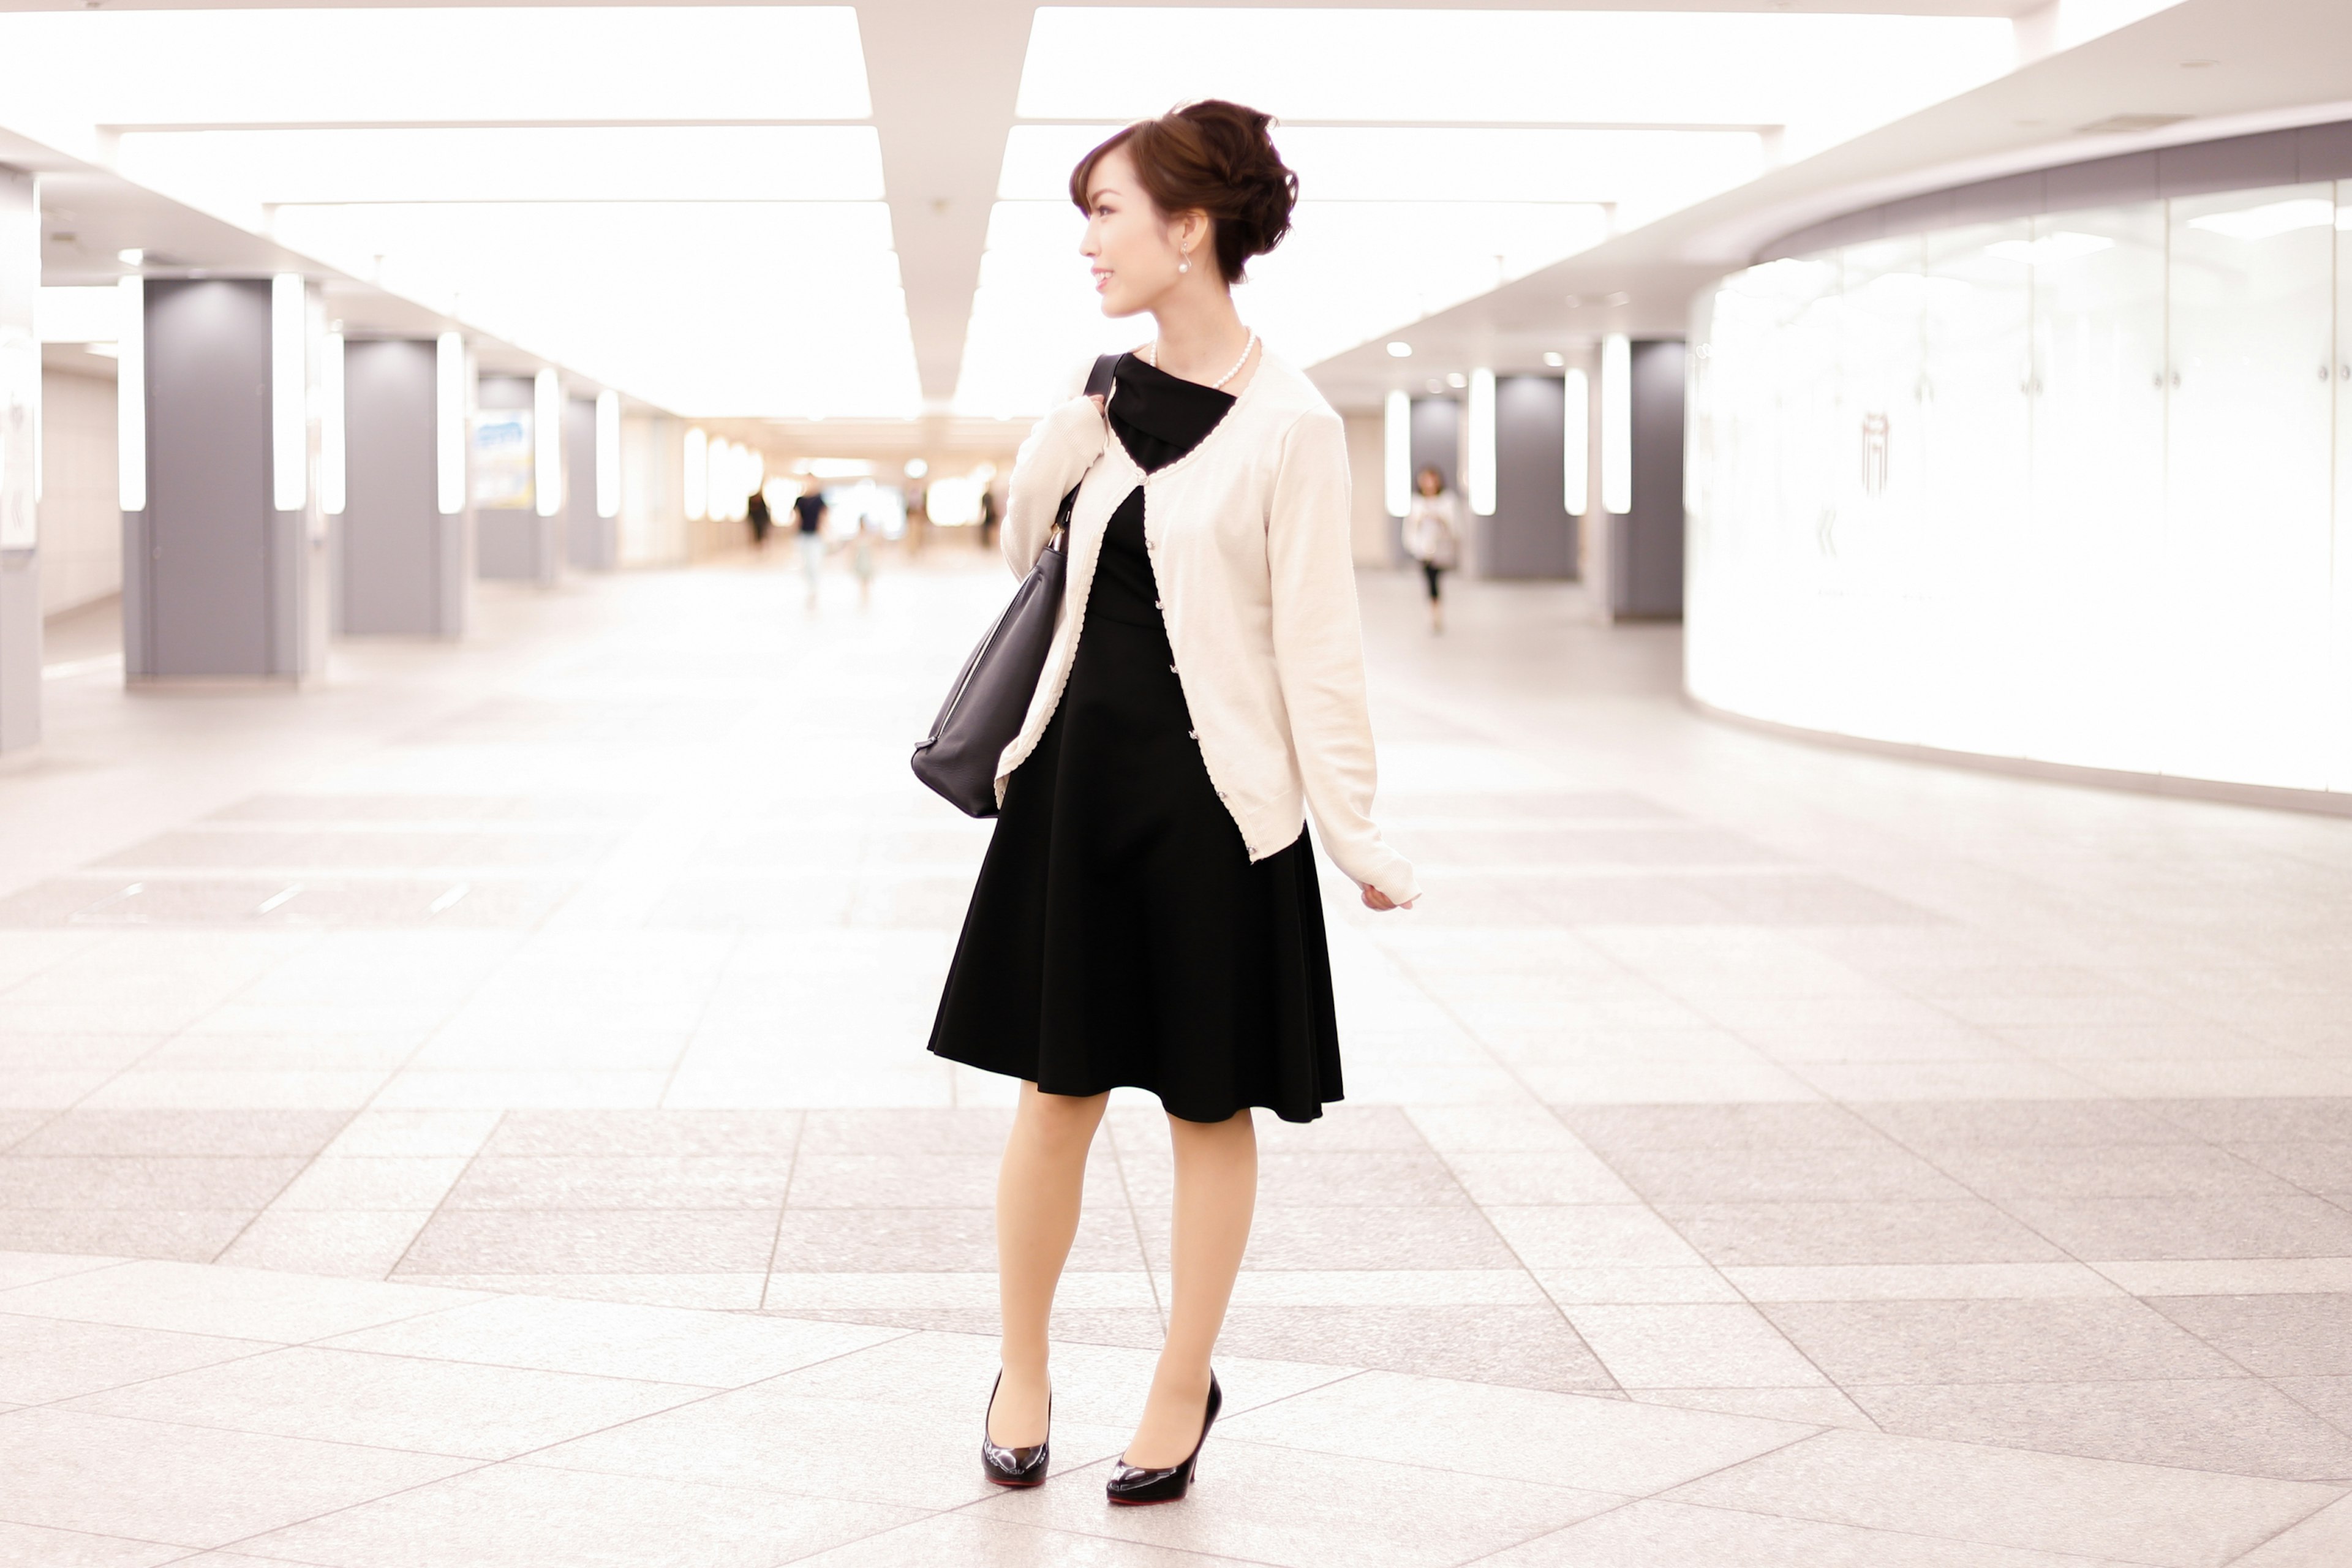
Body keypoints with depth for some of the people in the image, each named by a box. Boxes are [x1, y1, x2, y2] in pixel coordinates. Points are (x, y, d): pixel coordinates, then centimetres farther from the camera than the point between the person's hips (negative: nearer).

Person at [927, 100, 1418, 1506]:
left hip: (1213, 794, -5)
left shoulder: (1289, 425, -10)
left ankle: (1184, 1389, 22)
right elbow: (1030, 550, 21)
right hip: (1079, 771, 5)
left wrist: (1356, 833, -11)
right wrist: (1067, 438, 3)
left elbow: (1318, 640, -10)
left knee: (1208, 1102, 7)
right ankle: (1022, 1373, 23)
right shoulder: (1108, 398, 7)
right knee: (1058, 1087, 9)